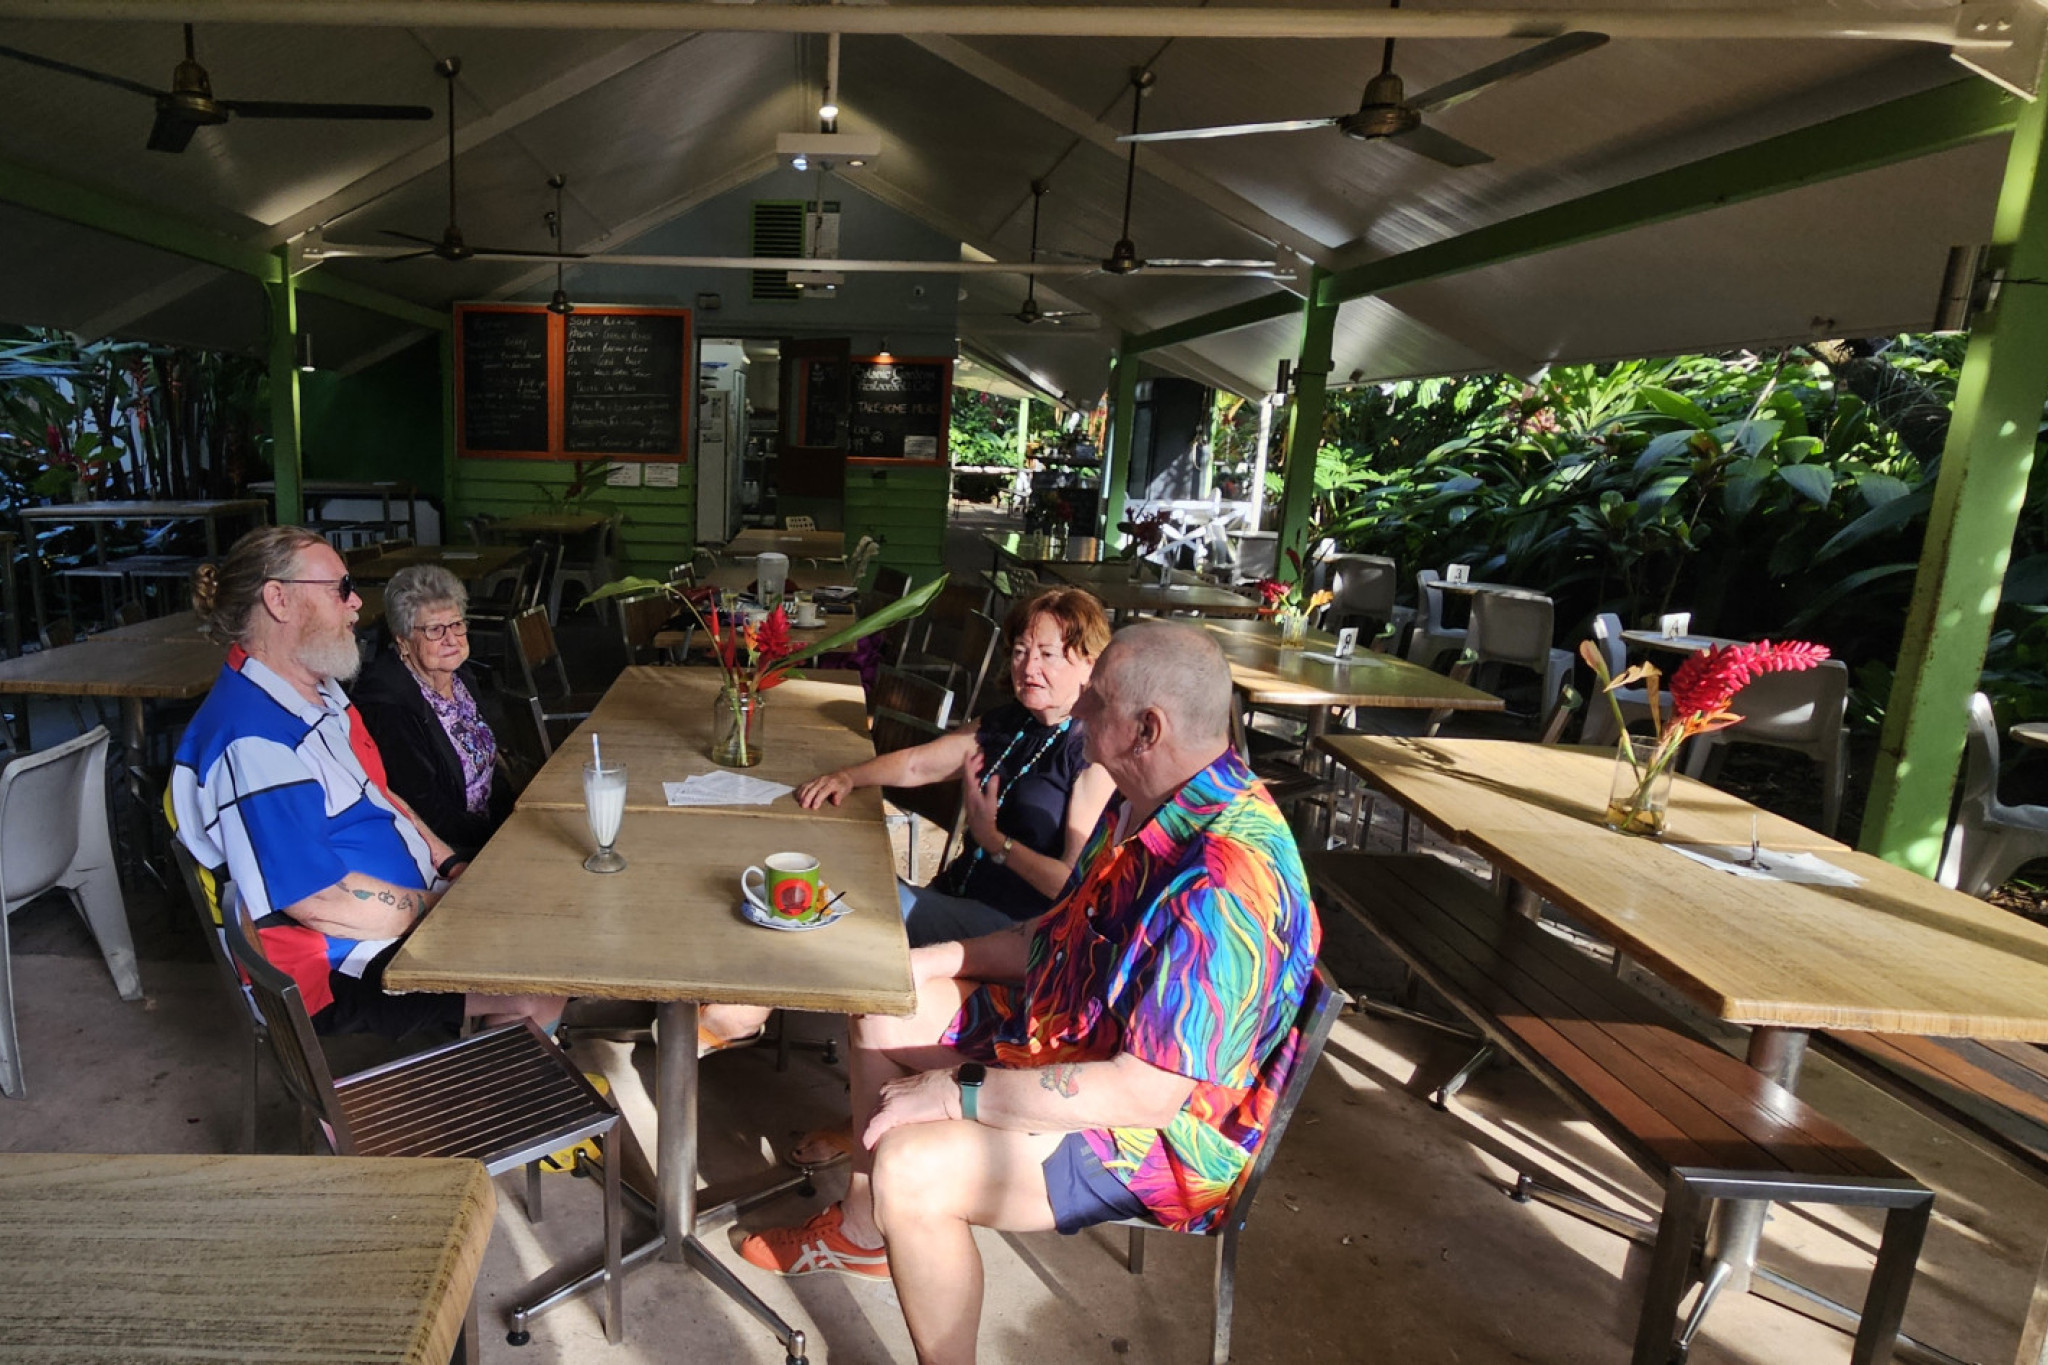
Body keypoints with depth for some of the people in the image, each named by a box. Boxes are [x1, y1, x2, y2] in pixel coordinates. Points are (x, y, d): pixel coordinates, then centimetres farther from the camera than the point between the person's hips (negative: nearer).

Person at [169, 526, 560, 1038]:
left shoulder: (320, 692, 10)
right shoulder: (252, 739, -25)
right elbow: (322, 902, -28)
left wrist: (452, 867, 5)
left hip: (415, 906, 10)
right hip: (341, 972, -10)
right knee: (541, 997, -22)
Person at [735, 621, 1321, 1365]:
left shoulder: (1224, 885, -35)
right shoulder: (1149, 806, -3)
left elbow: (1148, 1093, -32)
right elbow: (1068, 934, 11)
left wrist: (960, 1096, -25)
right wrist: (933, 961, 5)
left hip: (1157, 1131, -10)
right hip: (1076, 1036, 10)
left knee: (911, 1166, -26)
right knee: (886, 1008, 12)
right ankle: (862, 1231, 29)